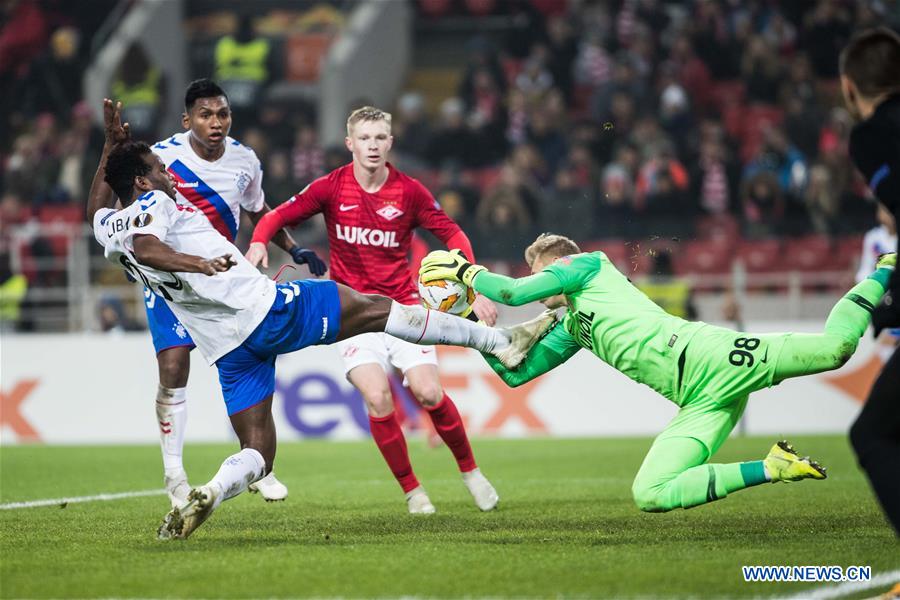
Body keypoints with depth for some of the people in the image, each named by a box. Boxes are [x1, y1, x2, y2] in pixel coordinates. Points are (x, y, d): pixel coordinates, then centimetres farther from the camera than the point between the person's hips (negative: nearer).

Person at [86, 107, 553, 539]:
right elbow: (146, 248, -29)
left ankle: (210, 493, -22)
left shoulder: (108, 229, 15)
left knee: (257, 454, 11)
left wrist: (111, 145, 42)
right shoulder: (154, 204, -7)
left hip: (229, 350, 7)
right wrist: (202, 264, -41)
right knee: (376, 308, 6)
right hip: (265, 307, -7)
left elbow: (96, 207, 40)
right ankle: (499, 341, 8)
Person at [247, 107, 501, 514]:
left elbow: (452, 235, 2)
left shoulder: (409, 191, -3)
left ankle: (470, 471, 13)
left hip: (402, 305, 0)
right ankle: (411, 490, -2)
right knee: (377, 398, -18)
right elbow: (278, 216, 0)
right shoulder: (331, 188, -4)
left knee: (429, 393, -13)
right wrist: (259, 242, -22)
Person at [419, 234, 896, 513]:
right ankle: (770, 469, -11)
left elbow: (514, 292, 2)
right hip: (701, 402, 8)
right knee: (649, 496, -13)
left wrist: (466, 270, 17)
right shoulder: (571, 331, 34)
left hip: (703, 355, -8)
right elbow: (514, 372, 38)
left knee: (835, 346, -29)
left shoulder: (588, 264, 12)